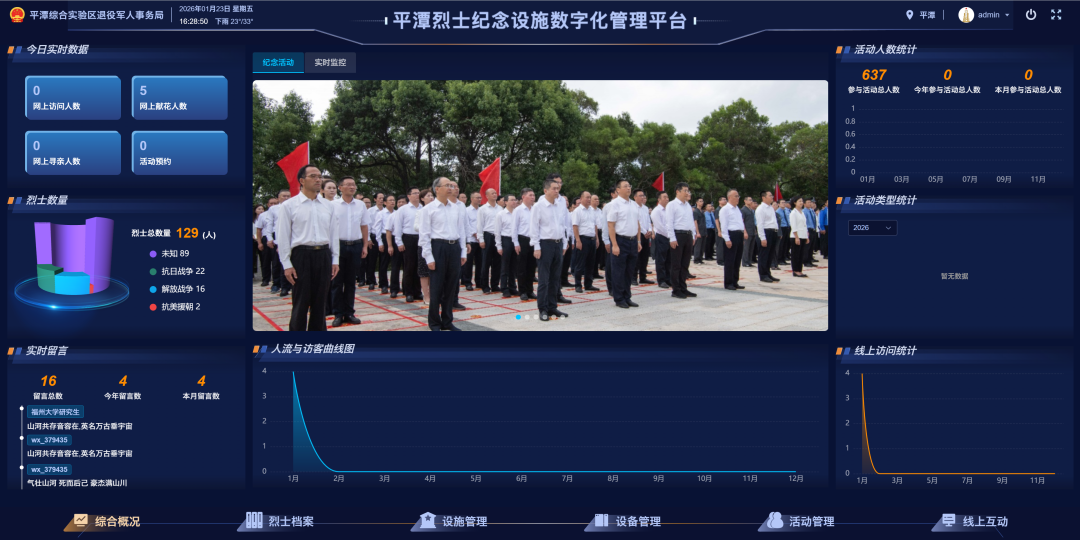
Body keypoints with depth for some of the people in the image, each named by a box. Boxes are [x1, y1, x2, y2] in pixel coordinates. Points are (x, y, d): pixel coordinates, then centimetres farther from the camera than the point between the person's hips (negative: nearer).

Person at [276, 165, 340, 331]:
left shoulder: (329, 206, 9)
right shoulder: (289, 205, -3)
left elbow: (334, 234, 12)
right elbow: (283, 237, -3)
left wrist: (334, 260, 7)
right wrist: (287, 264, -7)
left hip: (324, 255, 4)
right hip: (302, 255, -4)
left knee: (319, 302, 10)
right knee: (301, 302, 0)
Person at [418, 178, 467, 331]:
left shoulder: (456, 208, 9)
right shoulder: (428, 209, -5)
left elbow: (461, 231, 15)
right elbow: (424, 235, -7)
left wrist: (463, 252, 10)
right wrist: (429, 258, -11)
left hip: (454, 248, 5)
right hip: (438, 247, -5)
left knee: (451, 287, 11)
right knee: (437, 288, 2)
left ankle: (447, 321, 23)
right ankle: (434, 323, 14)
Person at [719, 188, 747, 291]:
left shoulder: (738, 209, 19)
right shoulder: (725, 209, -7)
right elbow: (723, 226, -12)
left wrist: (744, 232, 9)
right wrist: (727, 239, -18)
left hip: (739, 235, 8)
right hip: (731, 235, -8)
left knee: (737, 260, 12)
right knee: (729, 260, -4)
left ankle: (735, 282, 19)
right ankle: (728, 283, 1)